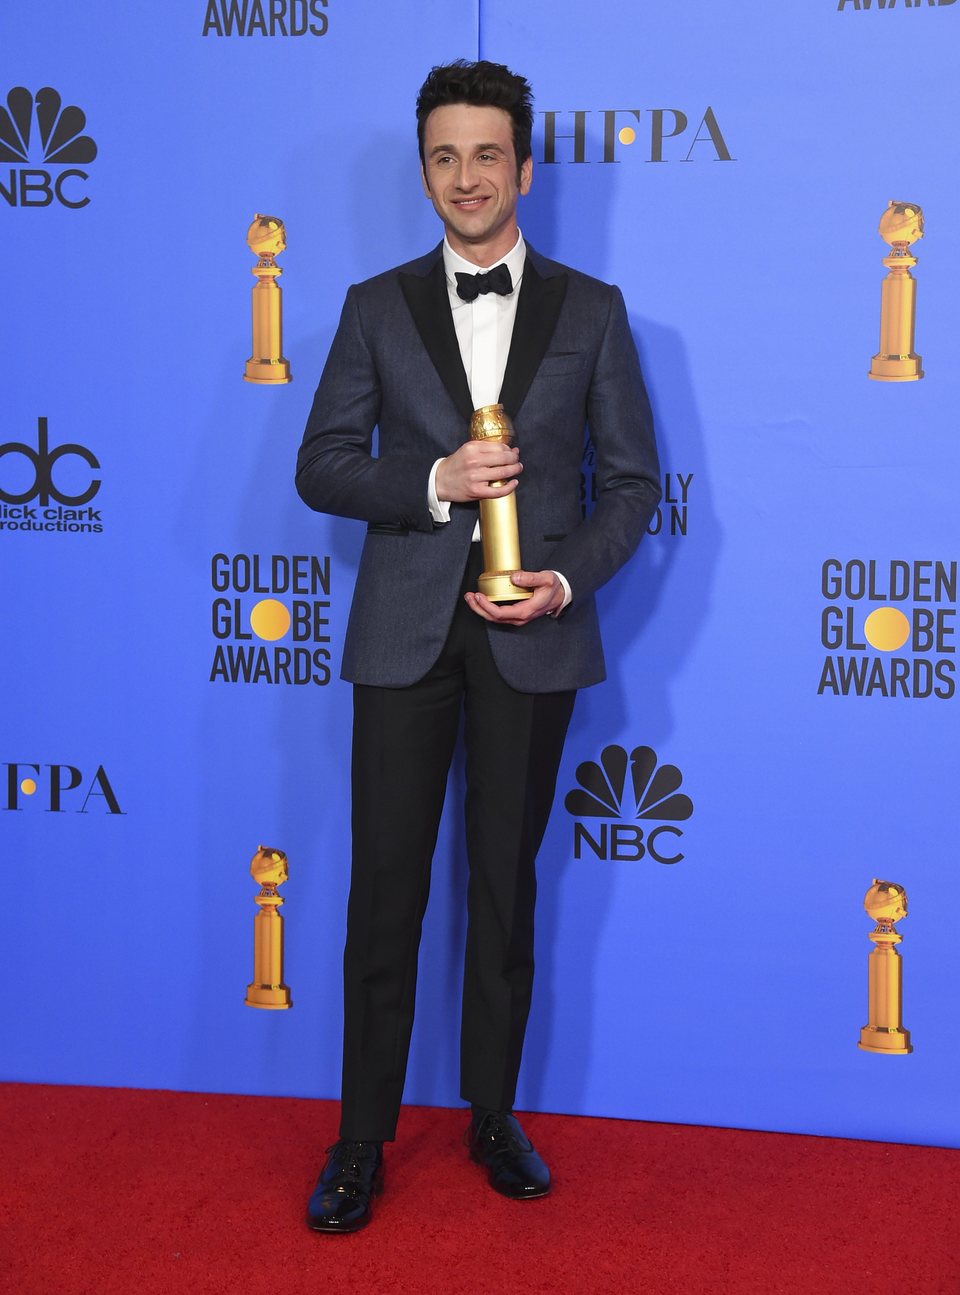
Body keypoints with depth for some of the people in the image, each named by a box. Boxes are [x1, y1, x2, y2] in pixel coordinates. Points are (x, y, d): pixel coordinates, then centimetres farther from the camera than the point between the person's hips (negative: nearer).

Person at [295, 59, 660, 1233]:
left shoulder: (591, 311, 6)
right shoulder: (377, 307, 6)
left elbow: (634, 477, 5)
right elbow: (321, 466, 3)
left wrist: (571, 578, -12)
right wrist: (434, 482, -15)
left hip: (532, 633, 0)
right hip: (406, 631, 0)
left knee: (506, 886, 10)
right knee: (385, 891, 3)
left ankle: (493, 1116, 26)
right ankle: (362, 1141, 15)